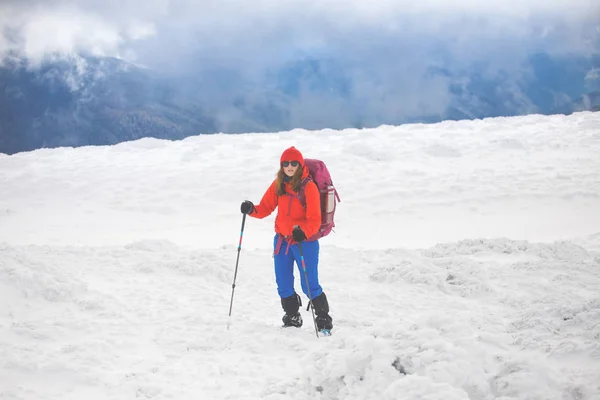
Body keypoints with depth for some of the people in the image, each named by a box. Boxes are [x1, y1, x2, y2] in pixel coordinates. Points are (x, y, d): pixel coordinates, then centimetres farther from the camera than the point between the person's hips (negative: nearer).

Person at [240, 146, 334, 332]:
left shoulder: (309, 187, -13)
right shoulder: (278, 185, 3)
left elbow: (314, 219, -17)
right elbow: (265, 208, 5)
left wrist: (303, 232, -35)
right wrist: (252, 210, -15)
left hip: (305, 242, -5)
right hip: (282, 240, 5)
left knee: (309, 285, -6)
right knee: (283, 285, 10)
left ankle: (323, 318, 13)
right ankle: (292, 317, 30)